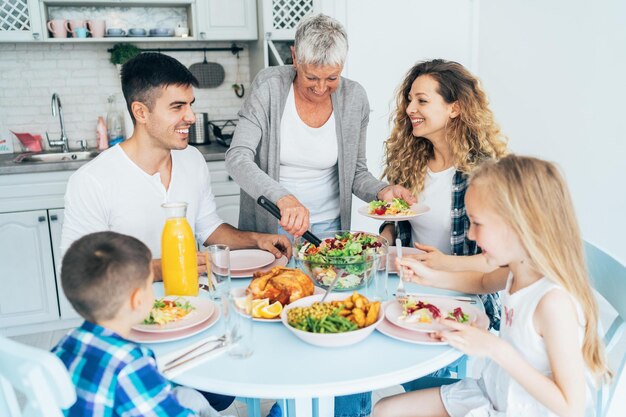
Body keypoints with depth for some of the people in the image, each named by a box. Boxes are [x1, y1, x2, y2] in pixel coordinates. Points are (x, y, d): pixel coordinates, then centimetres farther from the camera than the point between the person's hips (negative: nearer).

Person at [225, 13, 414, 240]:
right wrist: (282, 197, -32)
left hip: (329, 226, 2)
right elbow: (237, 158, -17)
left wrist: (382, 191, -11)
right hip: (268, 227, -1)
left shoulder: (354, 98, -1)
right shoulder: (269, 86, -9)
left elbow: (356, 172, 10)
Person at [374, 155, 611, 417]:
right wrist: (431, 277, 5)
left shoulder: (553, 301, -29)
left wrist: (495, 349, -31)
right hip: (494, 395, 8)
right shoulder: (519, 273, -5)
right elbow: (483, 283, 21)